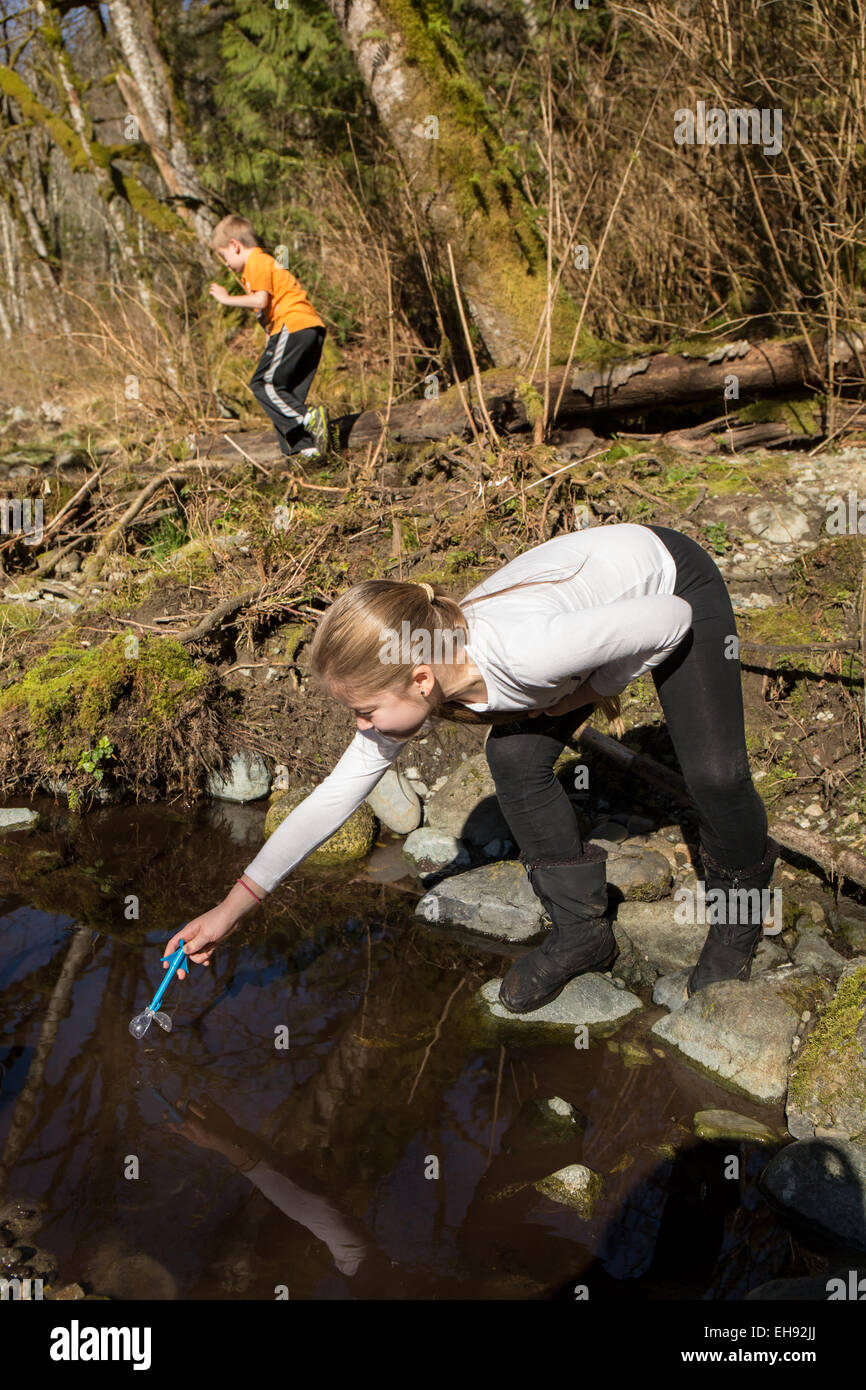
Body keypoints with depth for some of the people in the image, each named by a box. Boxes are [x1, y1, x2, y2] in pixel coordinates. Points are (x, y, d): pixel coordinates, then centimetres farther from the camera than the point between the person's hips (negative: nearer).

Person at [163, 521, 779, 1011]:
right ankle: (581, 928, 9)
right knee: (514, 755, -9)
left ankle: (739, 912, 18)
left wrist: (596, 690, -18)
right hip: (594, 580, 6)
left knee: (713, 771, -15)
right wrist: (231, 908, -12)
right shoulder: (413, 677, -22)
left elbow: (673, 618, -30)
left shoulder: (525, 651, -44)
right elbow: (334, 796, -13)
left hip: (675, 579, -5)